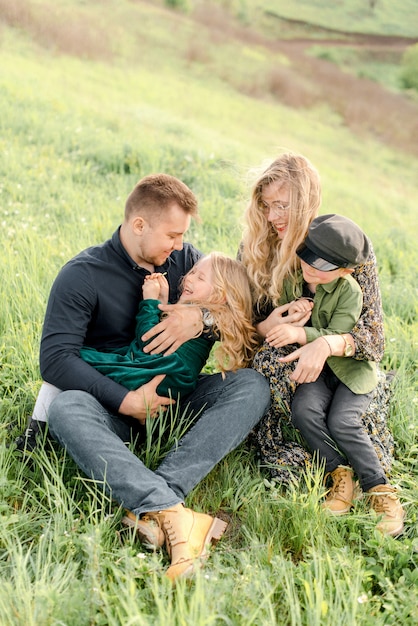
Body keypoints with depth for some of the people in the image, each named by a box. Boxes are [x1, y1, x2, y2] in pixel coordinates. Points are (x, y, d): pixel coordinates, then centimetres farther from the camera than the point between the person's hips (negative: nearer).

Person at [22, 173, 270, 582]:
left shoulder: (183, 259, 5)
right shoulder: (83, 275, -8)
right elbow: (55, 358, -16)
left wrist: (202, 316, -17)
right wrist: (127, 401, -24)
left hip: (177, 400, 4)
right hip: (117, 409, -3)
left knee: (252, 385, -22)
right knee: (66, 407, -35)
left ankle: (152, 506, -39)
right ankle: (176, 515, -51)